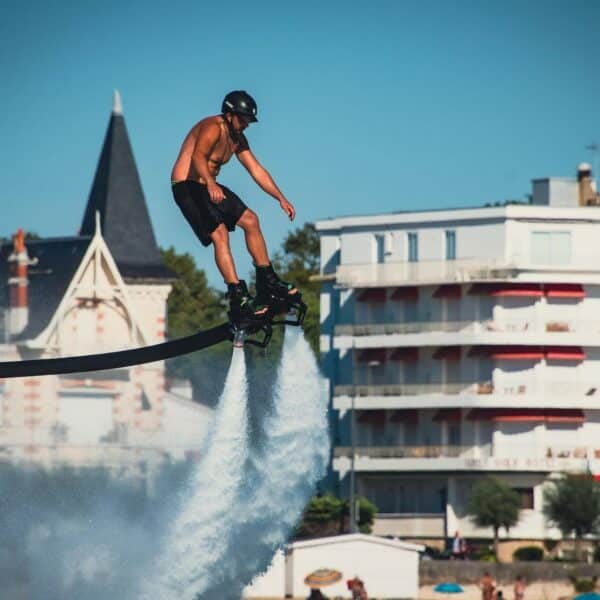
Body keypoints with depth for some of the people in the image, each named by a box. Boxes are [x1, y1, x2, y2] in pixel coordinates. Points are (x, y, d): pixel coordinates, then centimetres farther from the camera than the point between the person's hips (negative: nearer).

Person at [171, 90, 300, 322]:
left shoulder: (237, 139, 10)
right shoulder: (213, 128, -19)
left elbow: (257, 170, 14)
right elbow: (198, 157, -36)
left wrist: (281, 199, 8)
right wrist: (211, 184, -53)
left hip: (209, 187, 10)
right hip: (187, 186, -10)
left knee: (250, 220, 6)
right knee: (219, 233, -22)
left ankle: (267, 282, 16)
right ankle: (238, 298, -27)